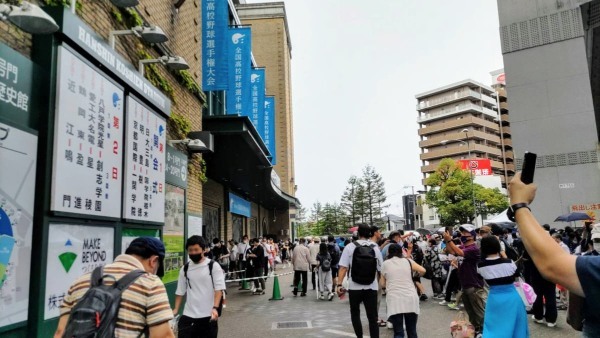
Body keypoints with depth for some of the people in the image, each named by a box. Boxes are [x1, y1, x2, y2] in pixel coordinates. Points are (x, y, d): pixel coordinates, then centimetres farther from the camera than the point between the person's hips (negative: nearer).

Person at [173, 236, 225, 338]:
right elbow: (180, 291, 14)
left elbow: (219, 289, -11)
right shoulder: (185, 269, 7)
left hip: (208, 315, -3)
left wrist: (215, 308, -22)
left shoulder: (213, 266, -5)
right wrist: (176, 309, 4)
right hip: (188, 315, 3)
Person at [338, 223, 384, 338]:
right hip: (371, 288, 1)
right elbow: (381, 269, 5)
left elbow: (343, 268, -10)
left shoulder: (350, 247, -4)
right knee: (372, 317, 7)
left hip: (354, 287, -1)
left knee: (355, 314, 20)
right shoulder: (375, 248, 0)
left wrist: (339, 285, -7)